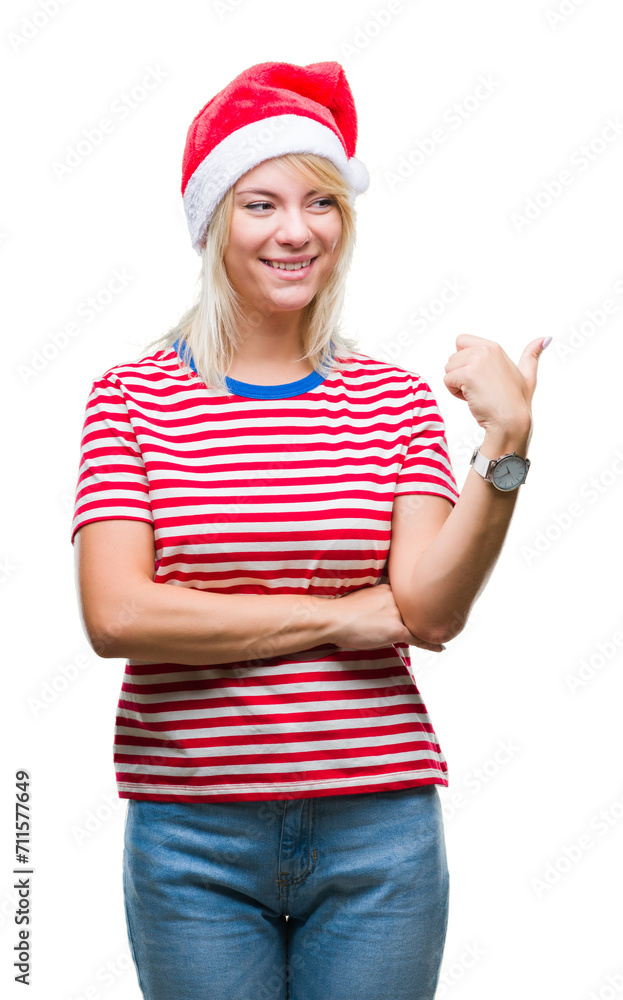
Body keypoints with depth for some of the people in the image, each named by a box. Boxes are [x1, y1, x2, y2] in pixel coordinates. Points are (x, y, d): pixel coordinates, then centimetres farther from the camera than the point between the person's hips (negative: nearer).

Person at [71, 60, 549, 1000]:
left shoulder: (395, 400, 4)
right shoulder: (133, 396, 0)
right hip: (192, 841, -1)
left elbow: (433, 613, -7)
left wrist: (505, 444, -18)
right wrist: (336, 615, -10)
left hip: (378, 833, 1)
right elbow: (117, 615, -12)